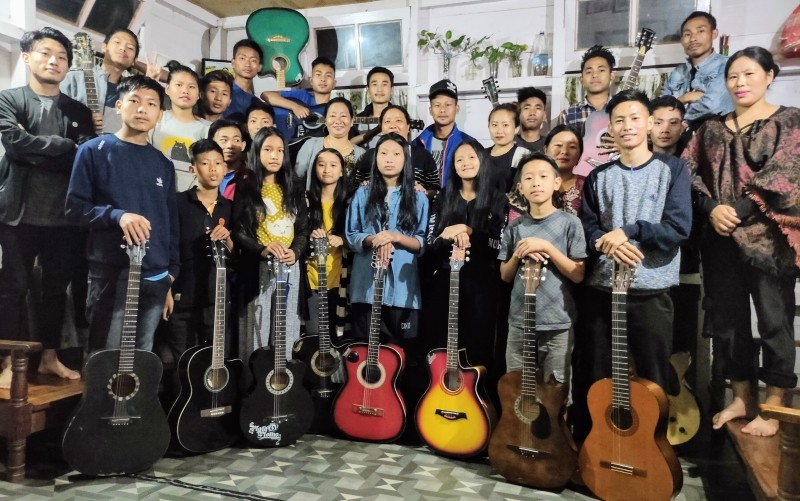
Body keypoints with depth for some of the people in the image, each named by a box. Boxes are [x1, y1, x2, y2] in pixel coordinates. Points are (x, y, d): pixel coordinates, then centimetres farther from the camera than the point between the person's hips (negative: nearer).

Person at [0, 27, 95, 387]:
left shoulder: (79, 111, 12)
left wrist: (36, 147, -9)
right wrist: (64, 146, -9)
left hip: (63, 216, 3)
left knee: (57, 288, 10)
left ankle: (50, 357, 22)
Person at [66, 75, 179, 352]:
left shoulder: (163, 164, 14)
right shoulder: (94, 150, 0)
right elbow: (74, 206, -3)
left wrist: (173, 269, 10)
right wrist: (117, 215, -20)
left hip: (156, 276, 5)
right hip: (111, 273, -4)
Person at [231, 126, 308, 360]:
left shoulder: (293, 187, 12)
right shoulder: (245, 188, 0)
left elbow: (303, 228, 10)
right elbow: (237, 231, -5)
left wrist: (295, 252, -9)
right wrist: (262, 249, -21)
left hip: (290, 267, 3)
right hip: (257, 267, -3)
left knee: (287, 330, 6)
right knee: (257, 329, -1)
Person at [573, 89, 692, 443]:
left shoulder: (672, 169, 3)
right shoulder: (598, 176, 11)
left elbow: (678, 229, -8)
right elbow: (587, 228, 4)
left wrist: (627, 231, -17)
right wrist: (606, 243, -17)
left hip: (651, 293, -2)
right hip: (600, 291, 3)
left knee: (652, 382, 6)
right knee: (594, 380, 10)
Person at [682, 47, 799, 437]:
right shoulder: (713, 129, 13)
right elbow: (689, 173, 3)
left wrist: (738, 212, -18)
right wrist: (712, 209, -13)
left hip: (768, 237, -4)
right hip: (721, 240, 4)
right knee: (727, 320, 9)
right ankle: (741, 399, 25)